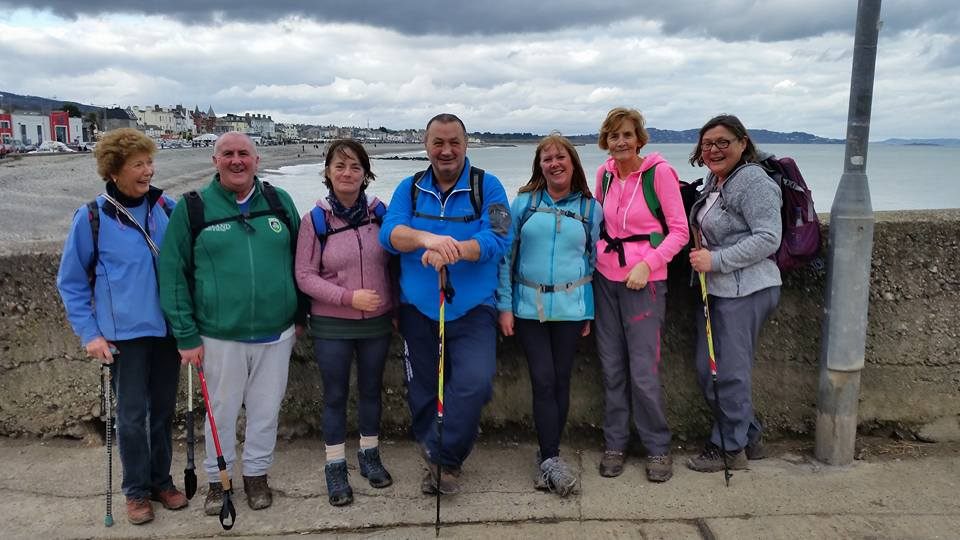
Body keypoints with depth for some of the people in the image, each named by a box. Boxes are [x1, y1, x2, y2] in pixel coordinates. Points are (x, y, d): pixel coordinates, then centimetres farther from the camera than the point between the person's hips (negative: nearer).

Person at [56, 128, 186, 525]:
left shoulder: (167, 208, -2)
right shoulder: (92, 218, -8)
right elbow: (71, 282, 0)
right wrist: (89, 333, -6)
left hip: (168, 328, 3)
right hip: (125, 332, -3)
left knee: (164, 410, 13)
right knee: (132, 415, 4)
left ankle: (161, 480, 30)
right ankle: (136, 490, 22)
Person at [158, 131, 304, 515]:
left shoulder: (279, 201, 3)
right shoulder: (192, 208, -4)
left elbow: (298, 258, 10)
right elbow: (172, 274, -4)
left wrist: (300, 314, 10)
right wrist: (187, 336, -8)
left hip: (276, 334, 2)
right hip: (219, 337, -2)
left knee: (266, 410, 15)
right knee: (222, 411, 14)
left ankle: (256, 473, 36)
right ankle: (218, 479, 35)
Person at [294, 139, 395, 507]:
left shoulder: (380, 212, -2)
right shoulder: (314, 220, -8)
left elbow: (395, 261, 7)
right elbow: (304, 276, -8)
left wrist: (397, 308, 5)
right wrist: (348, 297, -18)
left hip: (377, 322, 2)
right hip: (332, 326, -2)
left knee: (371, 389, 16)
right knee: (335, 395, 8)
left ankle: (370, 455, 34)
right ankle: (335, 467, 22)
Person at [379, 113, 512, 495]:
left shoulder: (487, 187, -2)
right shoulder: (410, 188, 6)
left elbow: (497, 239, -15)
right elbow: (389, 233, -10)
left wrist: (452, 250, -32)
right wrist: (427, 238, -30)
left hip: (472, 310, -2)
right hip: (418, 310, 3)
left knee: (474, 382, -20)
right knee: (423, 391, 12)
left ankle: (443, 456, 3)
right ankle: (437, 464, 34)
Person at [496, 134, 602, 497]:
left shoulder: (591, 208, 5)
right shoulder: (524, 203, 2)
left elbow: (593, 261, 8)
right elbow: (506, 255, 3)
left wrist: (589, 311, 5)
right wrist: (505, 305, -2)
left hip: (570, 306, 1)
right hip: (529, 305, -1)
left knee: (561, 381, 6)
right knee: (543, 381, -5)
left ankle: (547, 458, 18)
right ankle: (551, 459, 1)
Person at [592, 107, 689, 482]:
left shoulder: (659, 171, -9)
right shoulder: (605, 173, 6)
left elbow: (679, 231, -8)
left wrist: (647, 264, -18)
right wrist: (595, 253, 9)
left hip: (645, 280, -5)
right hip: (605, 278, 5)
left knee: (643, 372, -4)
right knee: (611, 367, 10)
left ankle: (658, 448, 14)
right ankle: (615, 444, 23)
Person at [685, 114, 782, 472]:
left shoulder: (754, 182, -14)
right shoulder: (714, 180, 14)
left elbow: (768, 239, -20)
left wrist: (715, 260, -21)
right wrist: (700, 251, 11)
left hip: (745, 292, -10)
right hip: (714, 289, 10)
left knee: (729, 372, -1)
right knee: (707, 370, 14)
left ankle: (730, 449, 16)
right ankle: (750, 438, 29)